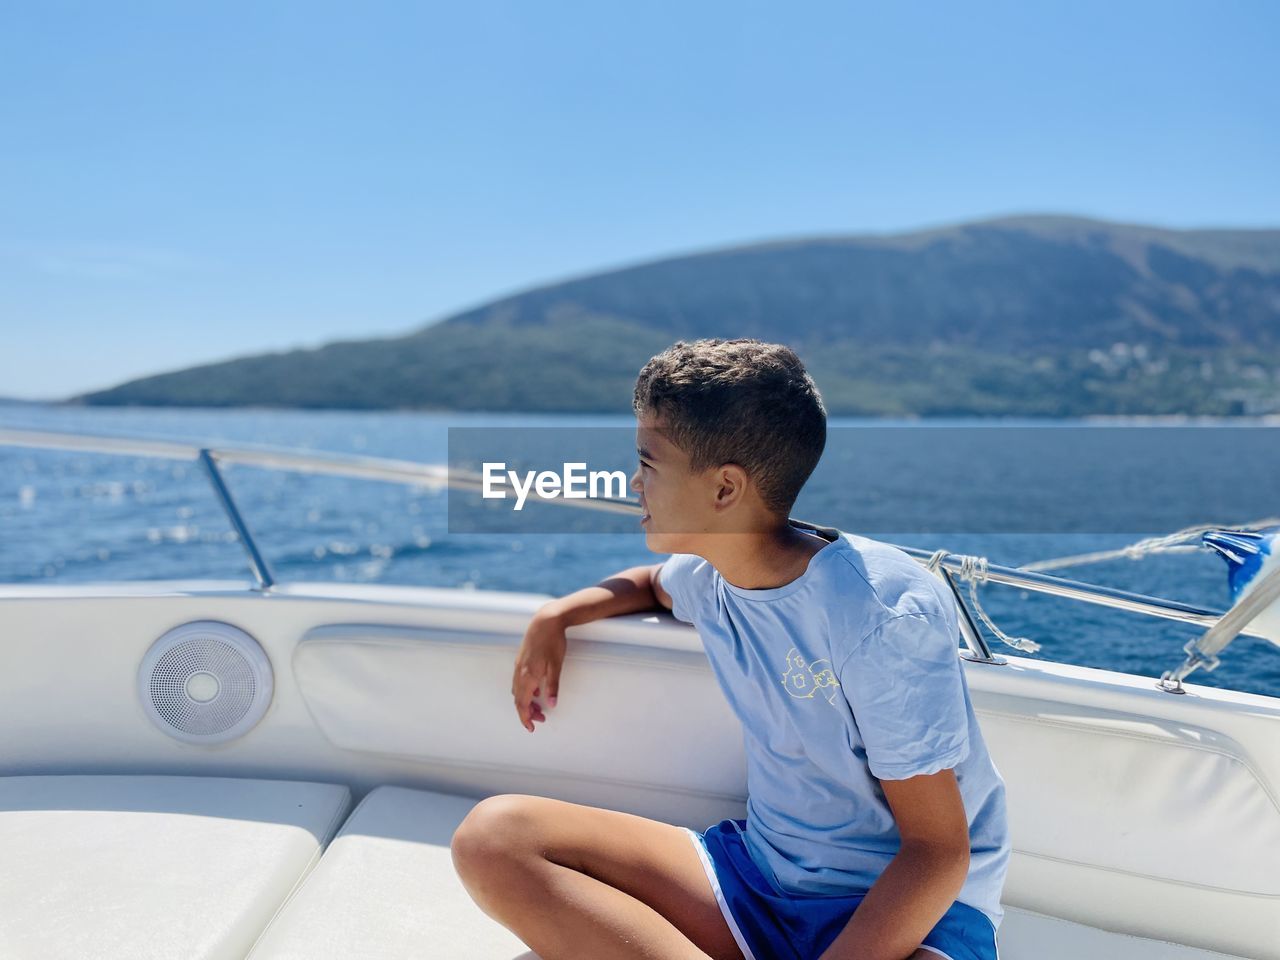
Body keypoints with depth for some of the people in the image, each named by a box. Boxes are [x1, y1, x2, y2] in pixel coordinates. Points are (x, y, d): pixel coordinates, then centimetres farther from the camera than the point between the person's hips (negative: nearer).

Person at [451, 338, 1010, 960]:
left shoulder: (883, 615, -21)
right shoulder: (705, 573, 1)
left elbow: (939, 850, -18)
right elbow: (652, 582, 28)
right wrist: (554, 617, 13)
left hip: (907, 906, -7)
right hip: (760, 872, 7)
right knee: (491, 836, -14)